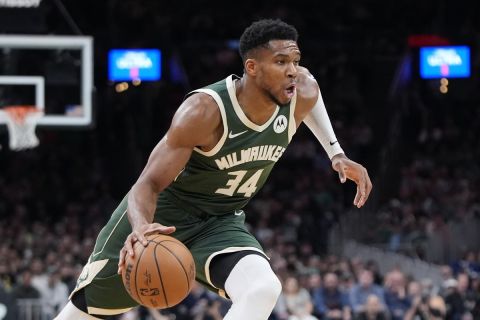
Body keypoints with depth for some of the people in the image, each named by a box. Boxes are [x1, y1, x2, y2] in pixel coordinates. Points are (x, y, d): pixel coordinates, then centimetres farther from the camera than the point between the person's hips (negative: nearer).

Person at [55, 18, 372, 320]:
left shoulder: (302, 94, -15)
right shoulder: (205, 110, -32)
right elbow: (148, 185, -32)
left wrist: (336, 153, 10)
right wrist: (141, 227, -54)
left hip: (221, 222, 4)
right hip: (163, 213, -4)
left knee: (264, 290, -29)